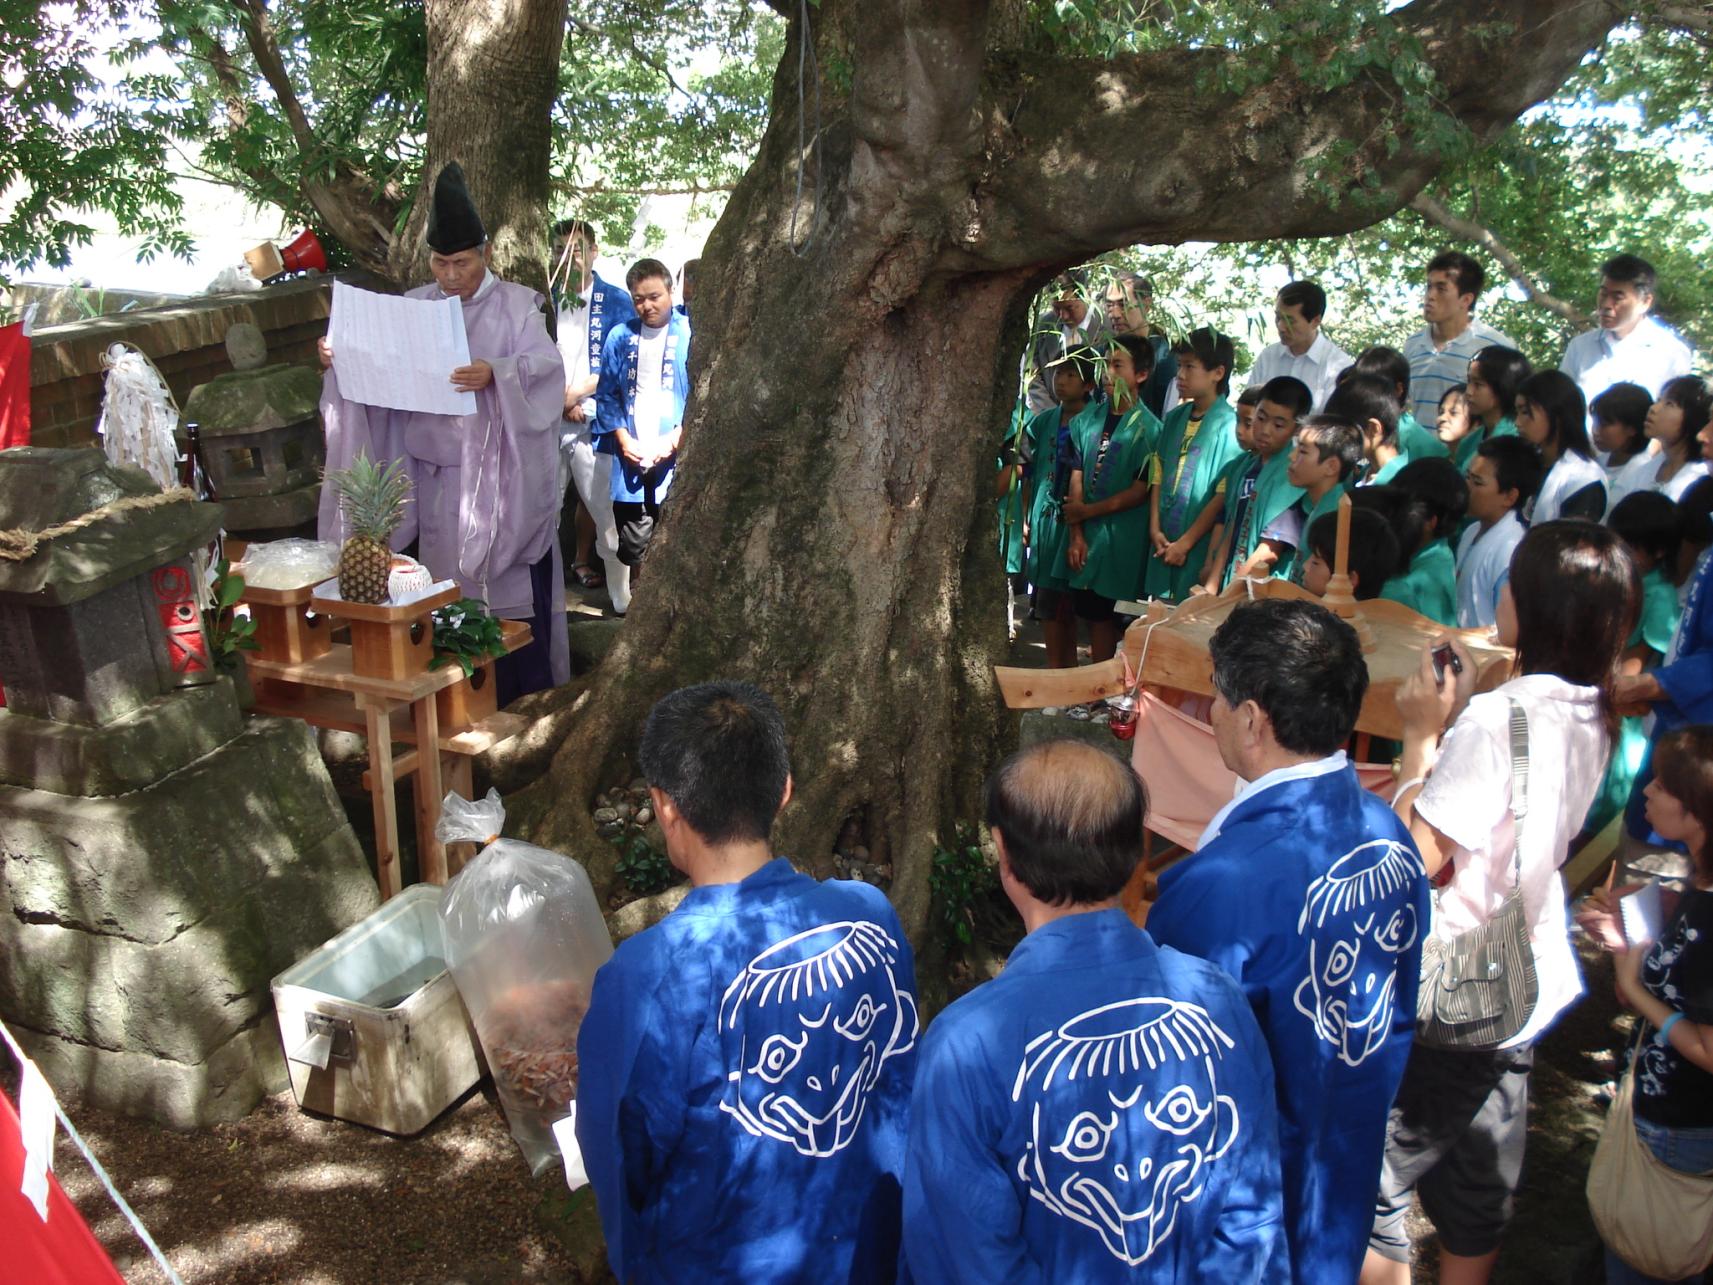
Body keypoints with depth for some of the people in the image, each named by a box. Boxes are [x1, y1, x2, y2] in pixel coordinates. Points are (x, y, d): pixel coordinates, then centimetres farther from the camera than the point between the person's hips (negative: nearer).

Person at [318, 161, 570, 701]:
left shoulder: (515, 304, -2)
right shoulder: (413, 307, 10)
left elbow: (546, 363, -15)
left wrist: (495, 374, -33)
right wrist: (338, 361, -12)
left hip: (503, 471, -4)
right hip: (439, 470, 4)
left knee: (510, 578, -1)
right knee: (449, 581, 8)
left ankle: (524, 690, 9)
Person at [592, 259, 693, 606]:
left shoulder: (691, 335, 0)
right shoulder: (620, 336, 9)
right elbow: (606, 394, 11)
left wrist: (676, 439, -11)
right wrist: (623, 439, -2)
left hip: (676, 456, -3)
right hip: (630, 456, 3)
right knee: (632, 542, 4)